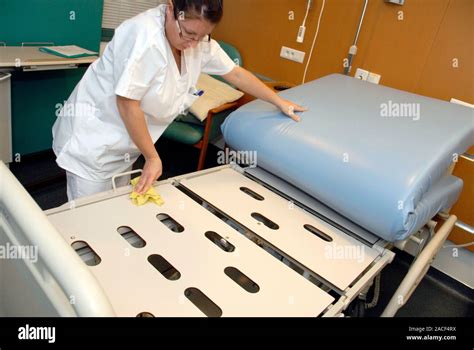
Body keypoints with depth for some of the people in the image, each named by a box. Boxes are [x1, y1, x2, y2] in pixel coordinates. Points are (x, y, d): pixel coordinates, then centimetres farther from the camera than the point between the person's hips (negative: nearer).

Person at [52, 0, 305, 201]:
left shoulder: (200, 41, -6)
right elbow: (127, 102, -25)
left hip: (125, 144, 6)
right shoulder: (145, 36, -27)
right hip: (94, 139, -6)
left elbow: (236, 73, 5)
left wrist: (280, 102, 10)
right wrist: (153, 158, -17)